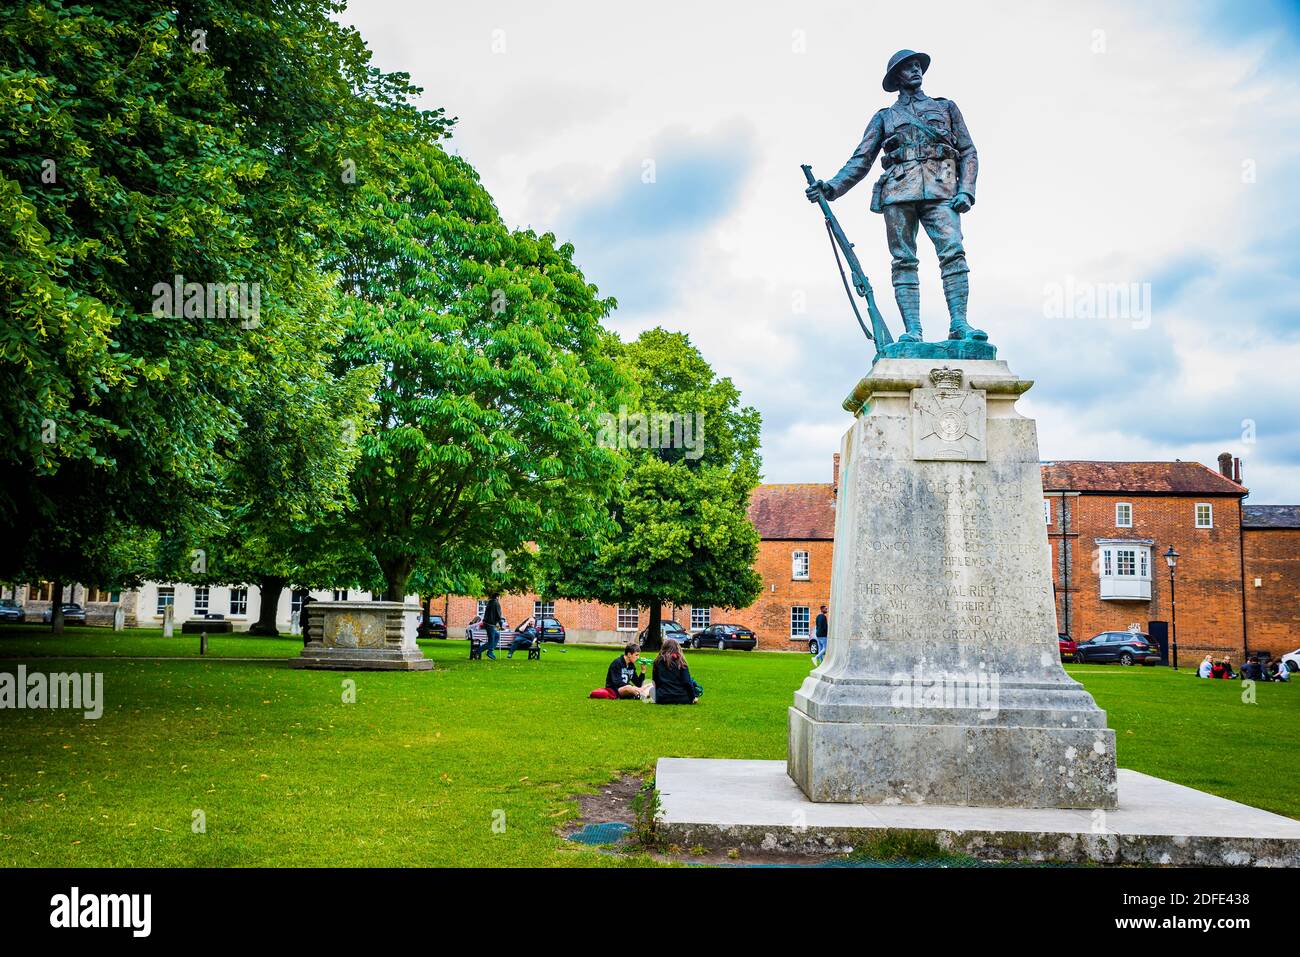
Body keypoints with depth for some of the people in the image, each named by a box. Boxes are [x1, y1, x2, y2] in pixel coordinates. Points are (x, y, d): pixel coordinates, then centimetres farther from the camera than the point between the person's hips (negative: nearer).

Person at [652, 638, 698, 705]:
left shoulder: (658, 661, 1)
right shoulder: (680, 662, -4)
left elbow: (655, 681, 9)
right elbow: (687, 682, -5)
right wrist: (693, 698, 7)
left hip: (662, 699, 1)